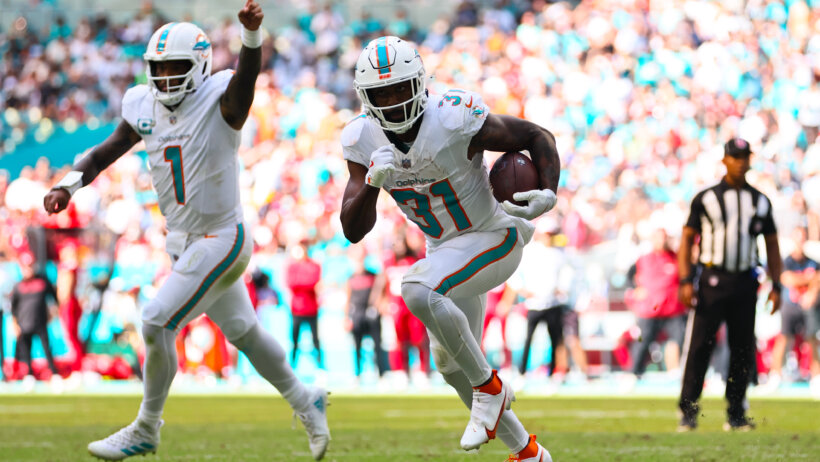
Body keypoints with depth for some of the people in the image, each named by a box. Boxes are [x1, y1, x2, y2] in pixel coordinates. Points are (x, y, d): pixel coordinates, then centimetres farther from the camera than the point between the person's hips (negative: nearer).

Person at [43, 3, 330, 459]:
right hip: (185, 242, 8)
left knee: (157, 322, -12)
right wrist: (68, 185, -12)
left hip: (222, 238, -8)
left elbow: (248, 70, -36)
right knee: (242, 332, 19)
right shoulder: (145, 107, 1)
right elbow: (106, 152, 5)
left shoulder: (221, 101, -17)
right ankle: (305, 401, 38)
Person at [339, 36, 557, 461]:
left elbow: (538, 138, -14)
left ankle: (489, 389, -13)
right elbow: (353, 231, -14)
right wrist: (372, 183, -33)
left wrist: (548, 195, -31)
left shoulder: (456, 120, -28)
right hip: (445, 248, 7)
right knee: (451, 363, 13)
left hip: (494, 237, -7)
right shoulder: (363, 141, -12)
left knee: (418, 290, -32)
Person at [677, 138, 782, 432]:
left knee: (743, 349, 3)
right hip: (711, 281, -3)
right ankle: (688, 412, -4)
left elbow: (772, 245, 16)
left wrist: (775, 286, 7)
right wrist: (686, 281, -8)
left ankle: (736, 414, 10)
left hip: (745, 284, 3)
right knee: (699, 346, -8)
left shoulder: (760, 202, 12)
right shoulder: (706, 198, 3)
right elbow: (687, 240, 3)